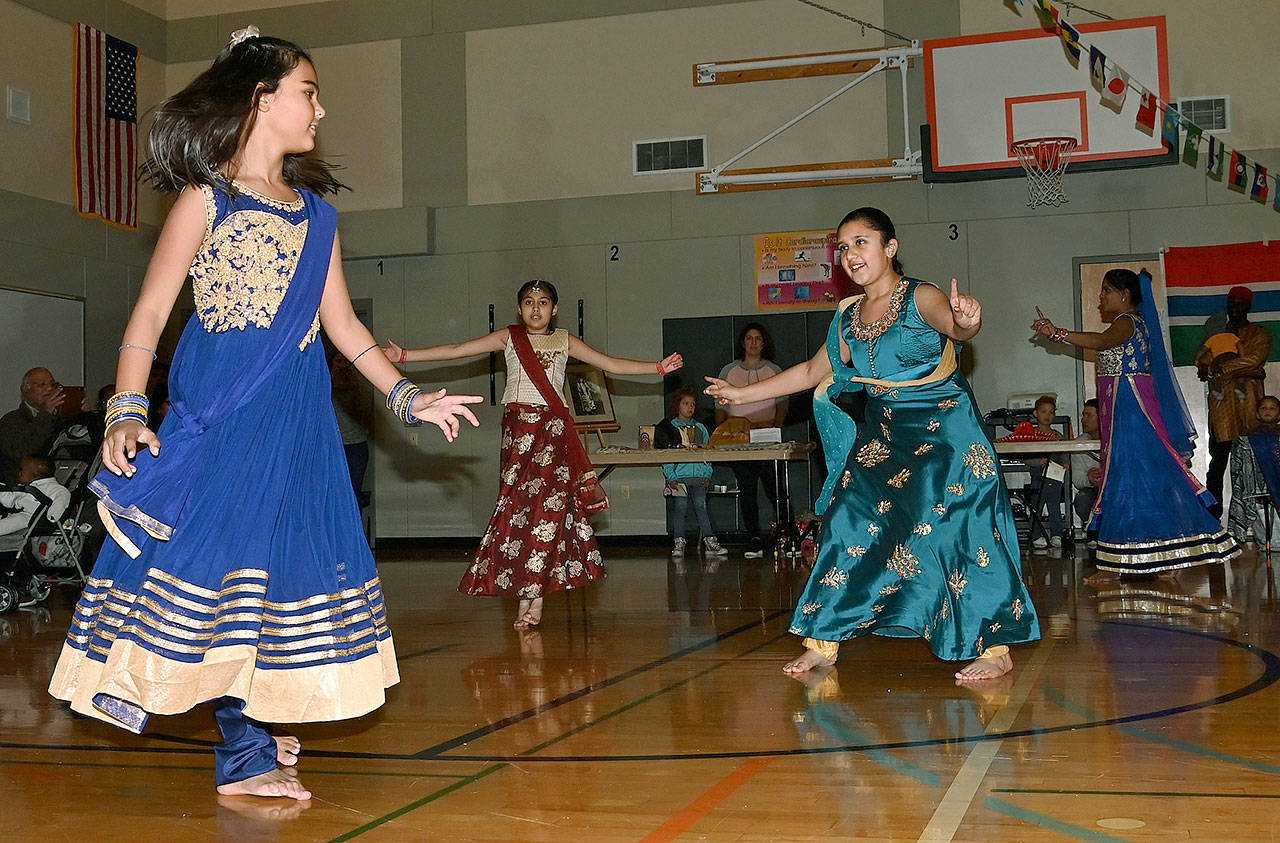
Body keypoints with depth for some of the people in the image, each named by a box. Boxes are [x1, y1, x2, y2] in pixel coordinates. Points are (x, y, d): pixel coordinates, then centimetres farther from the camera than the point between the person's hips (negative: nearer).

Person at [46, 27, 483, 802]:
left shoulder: (317, 212, 16)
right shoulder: (206, 199, -1)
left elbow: (343, 324, 18)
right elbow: (151, 311, -5)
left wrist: (408, 397, 12)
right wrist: (127, 410, -17)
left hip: (298, 413, 6)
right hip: (219, 411, -6)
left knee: (287, 549, 5)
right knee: (224, 546, -10)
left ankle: (255, 723, 18)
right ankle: (247, 754, -3)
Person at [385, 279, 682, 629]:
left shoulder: (564, 341, 14)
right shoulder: (509, 337, 11)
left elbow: (613, 364, 15)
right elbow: (455, 350, 7)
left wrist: (659, 367, 7)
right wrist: (404, 355, 1)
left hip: (553, 428, 0)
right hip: (518, 426, 0)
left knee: (548, 504, -9)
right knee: (517, 504, -6)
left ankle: (533, 592, -4)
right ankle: (530, 595, -2)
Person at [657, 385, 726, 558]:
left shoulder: (700, 428, 20)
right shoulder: (668, 426, 8)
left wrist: (707, 474, 6)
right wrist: (671, 476, -10)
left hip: (699, 475, 2)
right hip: (679, 475, -2)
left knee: (700, 505, -13)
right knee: (680, 507, -14)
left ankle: (710, 542, -15)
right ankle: (678, 544, -10)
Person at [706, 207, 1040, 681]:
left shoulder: (921, 298, -11)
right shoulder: (849, 317, 9)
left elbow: (955, 325, -34)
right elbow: (812, 373, 21)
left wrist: (967, 319, -60)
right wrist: (743, 394, 22)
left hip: (945, 433, -6)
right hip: (883, 437, 7)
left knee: (958, 531, -11)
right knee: (847, 526, 1)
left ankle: (996, 647, -1)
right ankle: (822, 642, 10)